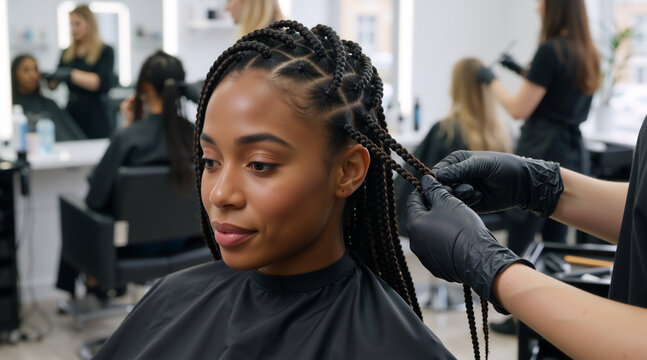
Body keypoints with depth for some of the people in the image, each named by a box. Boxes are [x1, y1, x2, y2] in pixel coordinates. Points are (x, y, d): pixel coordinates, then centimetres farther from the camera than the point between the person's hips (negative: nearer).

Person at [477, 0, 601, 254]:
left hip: (542, 152, -8)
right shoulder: (588, 54, 10)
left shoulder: (550, 50, -15)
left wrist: (491, 81, 2)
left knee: (517, 247, -3)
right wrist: (521, 71, 24)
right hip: (573, 154, 8)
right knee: (555, 243, 13)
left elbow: (519, 109, -13)